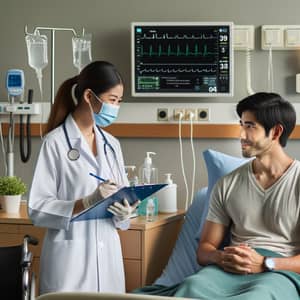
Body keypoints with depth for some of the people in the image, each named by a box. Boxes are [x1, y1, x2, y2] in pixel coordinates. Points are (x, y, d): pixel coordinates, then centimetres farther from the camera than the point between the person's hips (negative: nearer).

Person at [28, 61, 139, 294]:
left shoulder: (111, 144, 11)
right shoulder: (56, 142, -9)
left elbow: (122, 197, 14)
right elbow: (37, 208, -13)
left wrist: (124, 212, -8)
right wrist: (88, 202, -22)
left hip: (108, 252, 6)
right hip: (71, 254, -6)